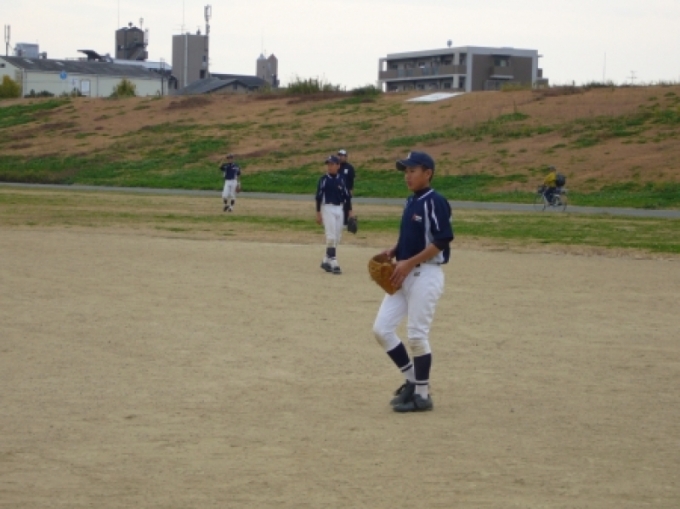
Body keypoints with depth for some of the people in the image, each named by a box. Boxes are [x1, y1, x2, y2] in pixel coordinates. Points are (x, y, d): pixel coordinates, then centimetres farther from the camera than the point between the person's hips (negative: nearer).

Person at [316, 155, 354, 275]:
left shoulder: (341, 180, 7)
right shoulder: (323, 180, -5)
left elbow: (347, 196, 10)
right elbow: (318, 197, -6)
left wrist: (350, 211, 5)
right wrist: (318, 213, -10)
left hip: (339, 209, 5)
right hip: (327, 209, -5)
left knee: (337, 238, 7)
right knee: (331, 237, -12)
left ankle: (326, 261, 20)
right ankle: (333, 264, -13)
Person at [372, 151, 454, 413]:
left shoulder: (435, 202, -13)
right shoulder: (411, 202, 13)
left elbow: (442, 240, -19)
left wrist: (409, 263, -20)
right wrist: (393, 251, 4)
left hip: (426, 275, -9)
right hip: (403, 275, 9)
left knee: (417, 335, -4)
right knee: (382, 328, 4)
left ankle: (422, 394, 9)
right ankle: (411, 380, 17)